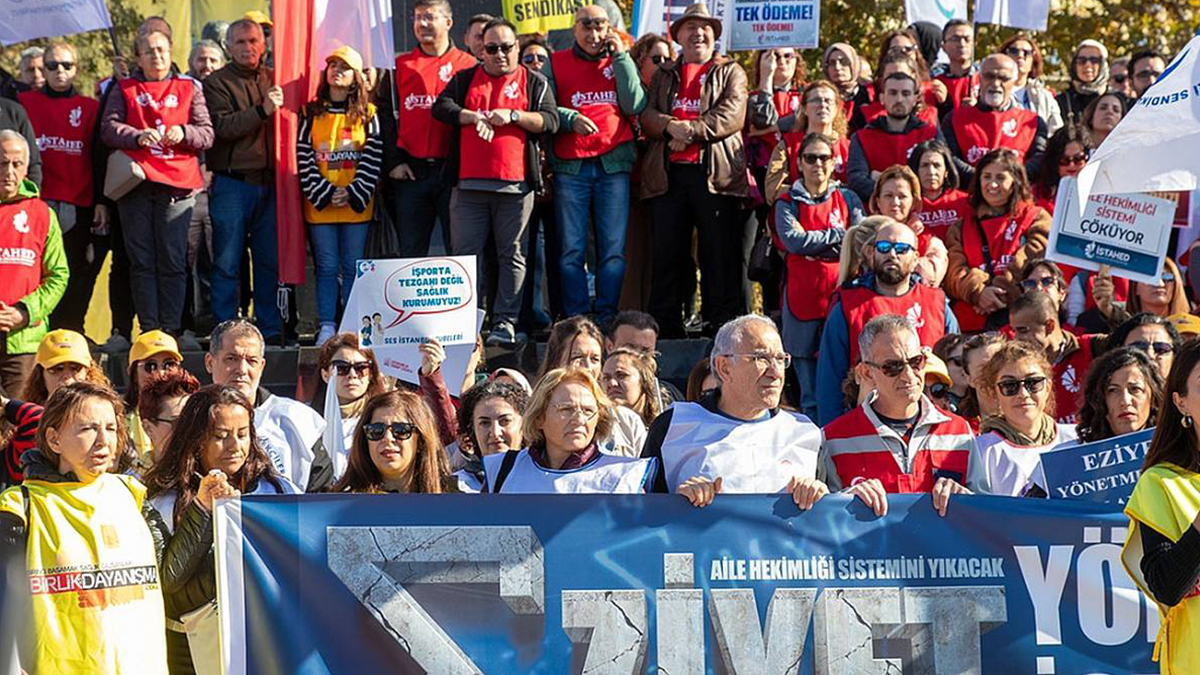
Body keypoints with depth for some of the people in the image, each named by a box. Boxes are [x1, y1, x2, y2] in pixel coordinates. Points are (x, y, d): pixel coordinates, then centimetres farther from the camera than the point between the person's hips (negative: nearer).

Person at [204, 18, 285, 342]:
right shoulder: (217, 83, 0)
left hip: (268, 182, 4)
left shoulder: (274, 80, 15)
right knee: (227, 262, -2)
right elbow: (222, 126, -15)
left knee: (270, 260, 6)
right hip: (231, 184, -4)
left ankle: (270, 329, 13)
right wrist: (263, 110, -23)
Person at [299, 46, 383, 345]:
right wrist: (325, 193, -10)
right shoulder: (311, 114, 7)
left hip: (356, 204, -1)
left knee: (353, 267, 1)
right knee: (327, 267, 1)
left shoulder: (368, 115, 6)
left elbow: (373, 157, 0)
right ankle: (327, 327, 3)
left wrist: (352, 193, -11)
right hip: (320, 204, 1)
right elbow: (304, 158, 2)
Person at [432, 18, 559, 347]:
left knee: (512, 255, -1)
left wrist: (513, 115, -12)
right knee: (465, 253, 0)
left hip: (516, 184, -1)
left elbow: (550, 121, 0)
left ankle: (505, 322, 2)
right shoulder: (466, 79, 16)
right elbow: (441, 107, 4)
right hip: (469, 183, 1)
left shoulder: (534, 82, 11)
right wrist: (474, 116, -10)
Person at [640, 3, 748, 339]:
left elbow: (732, 116, -3)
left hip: (715, 173, -3)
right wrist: (670, 126, -12)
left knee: (720, 251, -4)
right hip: (667, 173, 3)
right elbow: (647, 114, 9)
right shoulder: (664, 75, 22)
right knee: (668, 251, 2)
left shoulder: (730, 72, 13)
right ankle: (665, 323, 6)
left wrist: (692, 130, -13)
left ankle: (721, 322, -2)